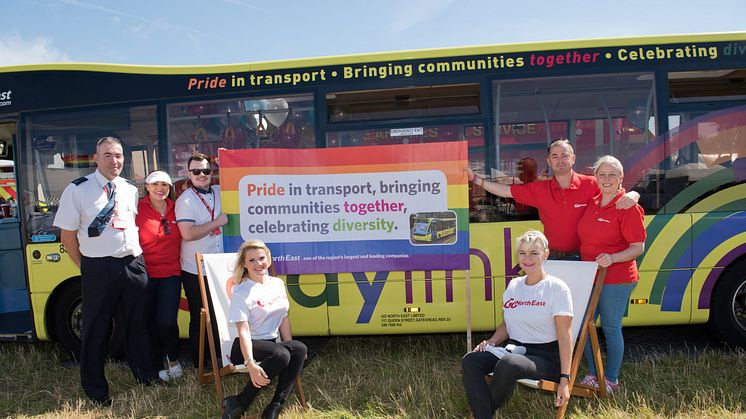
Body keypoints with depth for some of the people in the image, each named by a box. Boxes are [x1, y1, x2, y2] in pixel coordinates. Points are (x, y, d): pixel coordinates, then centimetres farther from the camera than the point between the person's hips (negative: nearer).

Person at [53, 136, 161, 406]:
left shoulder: (131, 189, 9)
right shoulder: (77, 190, -6)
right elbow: (68, 235, -3)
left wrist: (136, 255, 9)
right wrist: (85, 267, -1)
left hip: (133, 264, 4)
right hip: (99, 268, -4)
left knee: (137, 323, 15)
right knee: (96, 329, 7)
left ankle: (145, 374, 33)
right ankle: (95, 390, 25)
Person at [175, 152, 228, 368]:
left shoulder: (219, 192, 7)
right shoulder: (186, 200, -11)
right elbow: (188, 234, -22)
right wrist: (218, 223, -15)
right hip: (195, 271, -6)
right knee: (199, 319, 6)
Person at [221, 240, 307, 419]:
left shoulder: (278, 283, 10)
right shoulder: (241, 292, -10)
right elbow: (243, 330, -18)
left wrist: (291, 347, 6)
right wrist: (250, 364, -29)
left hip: (271, 344, 6)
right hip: (247, 347, -6)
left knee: (299, 349, -26)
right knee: (281, 355, -35)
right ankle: (238, 404, -20)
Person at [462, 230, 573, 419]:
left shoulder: (557, 288, -6)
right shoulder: (513, 285, 13)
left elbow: (564, 336, -9)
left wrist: (565, 379, -14)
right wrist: (491, 343, 2)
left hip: (545, 356, -6)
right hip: (513, 348, 6)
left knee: (507, 363, -36)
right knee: (469, 360, -20)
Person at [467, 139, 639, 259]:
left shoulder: (590, 185, -7)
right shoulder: (539, 189, 1)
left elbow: (621, 191, -3)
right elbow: (506, 191, 3)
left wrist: (632, 195, -27)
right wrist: (475, 178, 0)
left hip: (581, 258, -2)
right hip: (551, 258, 3)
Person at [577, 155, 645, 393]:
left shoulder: (629, 207, -9)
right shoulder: (592, 203, 9)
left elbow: (638, 248, -11)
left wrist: (612, 258, -27)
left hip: (616, 278, -6)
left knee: (611, 329, 5)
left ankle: (611, 380, 22)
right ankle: (593, 374, 26)